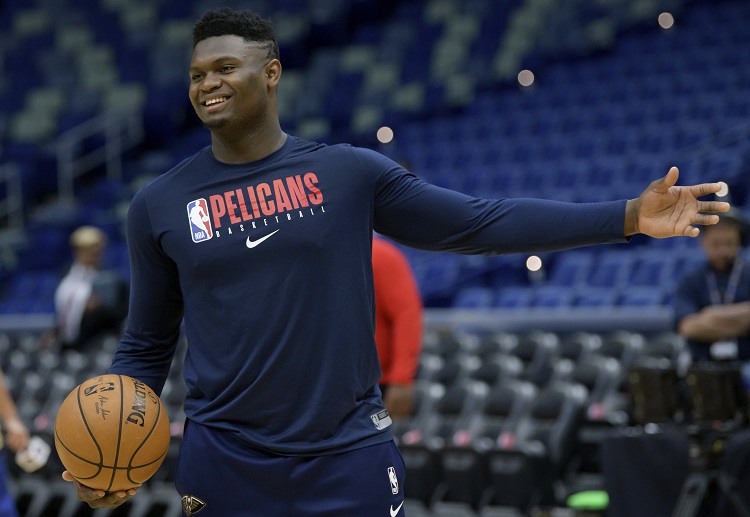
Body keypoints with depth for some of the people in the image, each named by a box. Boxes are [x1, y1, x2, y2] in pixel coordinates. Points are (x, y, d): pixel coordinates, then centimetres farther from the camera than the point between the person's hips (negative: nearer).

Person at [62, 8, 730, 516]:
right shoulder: (160, 205, 4)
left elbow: (480, 221, 0)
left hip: (350, 457, -1)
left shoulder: (349, 173, 0)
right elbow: (147, 346, 11)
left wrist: (630, 215, -7)